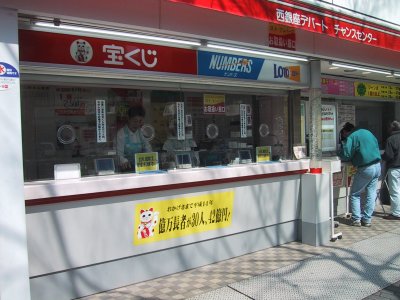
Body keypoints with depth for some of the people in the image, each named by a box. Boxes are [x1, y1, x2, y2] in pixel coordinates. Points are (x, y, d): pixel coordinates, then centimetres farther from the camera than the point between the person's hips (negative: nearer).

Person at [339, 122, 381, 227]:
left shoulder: (350, 137, -11)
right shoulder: (367, 132, 13)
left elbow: (345, 155, -15)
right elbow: (377, 146, 22)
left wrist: (343, 144, 1)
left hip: (366, 169, -7)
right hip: (377, 166, 7)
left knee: (355, 194, 7)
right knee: (371, 194, 11)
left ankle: (356, 219, 6)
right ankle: (367, 219, 15)